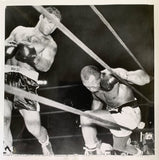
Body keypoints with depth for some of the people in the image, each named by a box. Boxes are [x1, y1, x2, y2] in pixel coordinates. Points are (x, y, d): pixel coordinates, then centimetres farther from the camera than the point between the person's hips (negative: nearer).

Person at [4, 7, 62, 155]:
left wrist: (32, 58, -22)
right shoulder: (20, 30, 22)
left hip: (27, 80, -1)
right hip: (7, 74, 1)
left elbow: (45, 66, -2)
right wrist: (8, 48, -4)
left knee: (35, 128, -5)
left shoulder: (50, 44, 15)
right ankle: (7, 151, 7)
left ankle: (45, 143, 28)